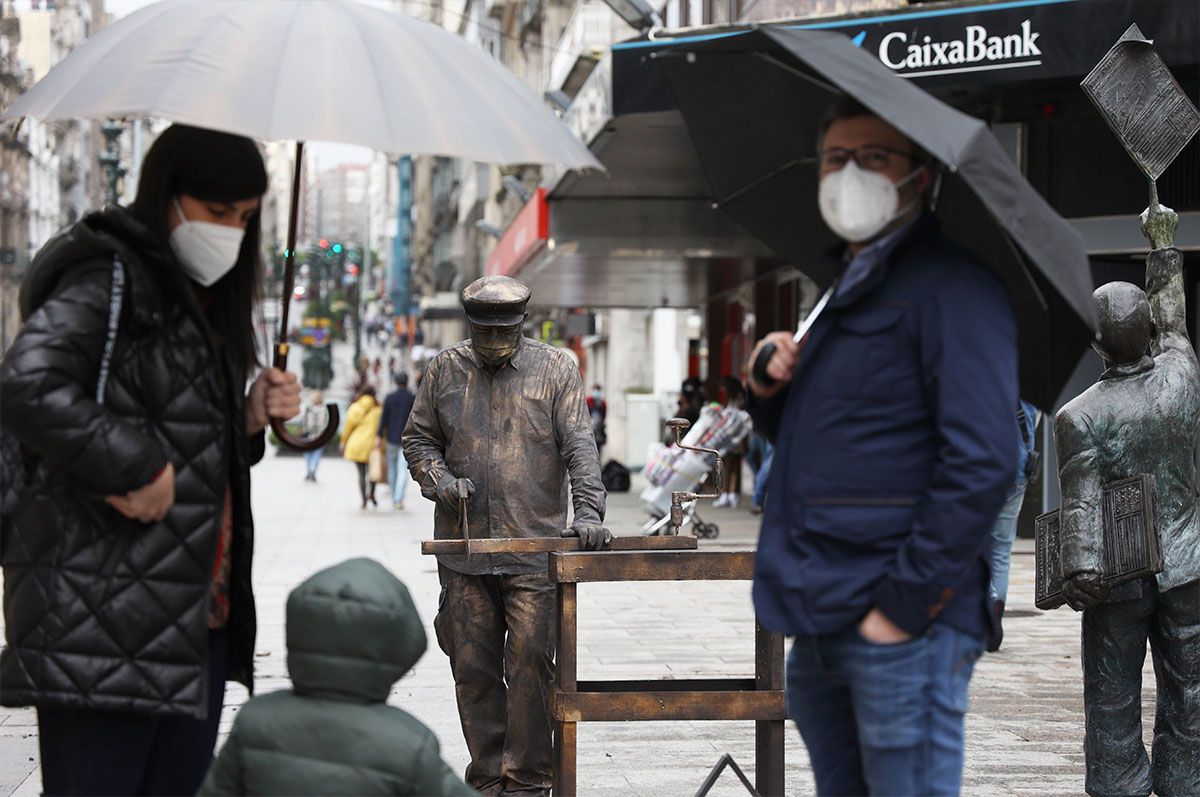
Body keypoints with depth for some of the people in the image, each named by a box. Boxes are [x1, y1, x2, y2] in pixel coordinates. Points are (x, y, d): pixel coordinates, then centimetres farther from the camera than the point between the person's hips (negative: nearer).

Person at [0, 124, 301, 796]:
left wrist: (252, 417, 8)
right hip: (103, 623, -9)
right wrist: (136, 467, -20)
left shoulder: (207, 308, 20)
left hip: (199, 620, 9)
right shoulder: (108, 279, -9)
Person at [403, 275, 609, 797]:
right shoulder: (445, 371, 10)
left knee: (530, 665, -5)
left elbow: (579, 446, -3)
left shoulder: (556, 369, 3)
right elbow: (417, 439, 17)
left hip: (536, 549, -3)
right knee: (473, 668, 6)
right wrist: (439, 479, -3)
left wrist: (587, 511, -16)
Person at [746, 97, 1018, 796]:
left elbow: (983, 462, -20)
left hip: (902, 630, -9)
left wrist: (905, 603, -19)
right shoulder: (847, 293, 20)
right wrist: (771, 391, 6)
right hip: (821, 627, 9)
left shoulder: (951, 288, -10)